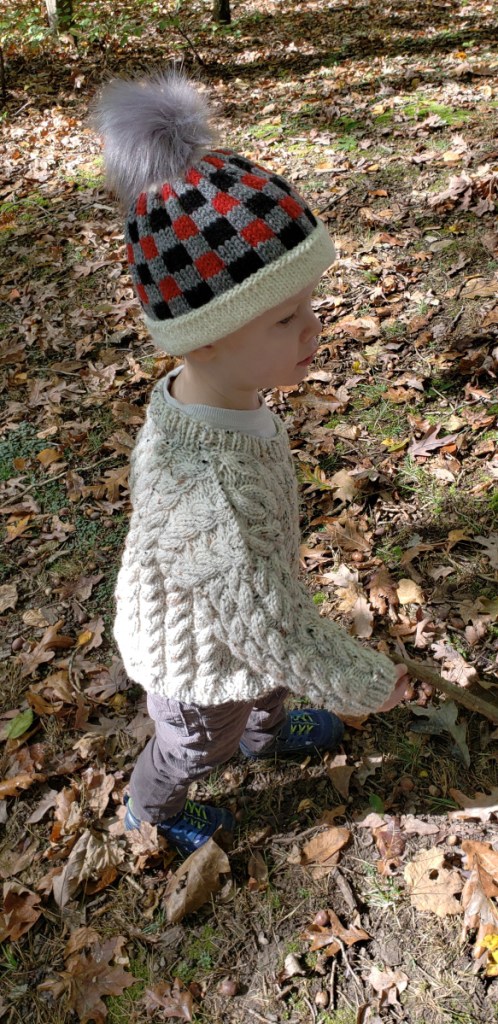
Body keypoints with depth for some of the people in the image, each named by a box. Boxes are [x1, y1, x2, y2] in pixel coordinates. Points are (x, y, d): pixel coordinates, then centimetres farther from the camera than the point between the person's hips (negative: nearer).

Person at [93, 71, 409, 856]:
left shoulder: (209, 395, -19)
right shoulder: (209, 496, -47)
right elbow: (270, 627, -37)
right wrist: (368, 684, -22)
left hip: (232, 622, 7)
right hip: (203, 666, -6)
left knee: (273, 684, 36)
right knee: (194, 748, 27)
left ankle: (267, 735, 71)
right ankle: (150, 813, 60)